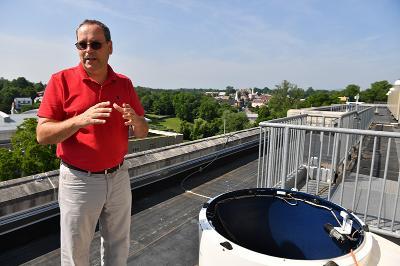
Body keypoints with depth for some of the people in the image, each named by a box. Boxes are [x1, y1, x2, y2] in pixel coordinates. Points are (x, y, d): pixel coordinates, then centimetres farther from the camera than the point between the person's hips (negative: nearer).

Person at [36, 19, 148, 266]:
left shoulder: (124, 83, 2)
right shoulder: (62, 80, -7)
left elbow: (143, 132, 4)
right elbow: (42, 135, -10)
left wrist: (135, 120, -18)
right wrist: (79, 120, -27)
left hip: (119, 177, 3)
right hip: (79, 180, -2)